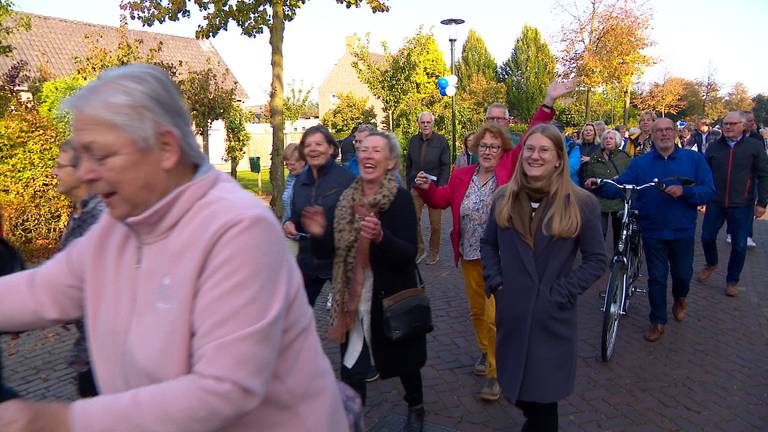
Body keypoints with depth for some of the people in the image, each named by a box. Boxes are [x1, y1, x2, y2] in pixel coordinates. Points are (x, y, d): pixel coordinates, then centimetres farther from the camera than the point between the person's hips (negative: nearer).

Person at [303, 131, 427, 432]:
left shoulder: (401, 198, -13)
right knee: (351, 371, 4)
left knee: (402, 360, 18)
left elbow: (408, 255, -20)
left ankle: (415, 407, 47)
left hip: (391, 298, -3)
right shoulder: (348, 198, 3)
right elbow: (333, 250, 9)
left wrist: (381, 237, -38)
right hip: (353, 300, 4)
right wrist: (320, 234, -12)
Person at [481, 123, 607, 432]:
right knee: (515, 388, 17)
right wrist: (494, 281, -1)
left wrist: (561, 293, -12)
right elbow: (488, 244, 13)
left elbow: (596, 260, -4)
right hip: (511, 313, 3)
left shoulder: (580, 203, -8)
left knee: (543, 395, 8)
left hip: (551, 317, -3)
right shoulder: (505, 198, 2)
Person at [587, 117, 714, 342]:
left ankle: (680, 298, 49)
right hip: (652, 232, 0)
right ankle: (658, 321, 21)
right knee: (657, 277, 7)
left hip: (683, 231, 0)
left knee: (682, 274, 16)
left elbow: (708, 191, -8)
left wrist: (684, 191, -25)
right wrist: (598, 186, -25)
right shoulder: (640, 162, 1)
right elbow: (619, 187, -6)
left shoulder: (693, 159, -2)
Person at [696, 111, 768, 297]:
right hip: (715, 203, 2)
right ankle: (711, 264, 37)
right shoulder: (714, 146, 5)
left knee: (739, 245, 5)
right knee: (707, 237, 8)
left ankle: (732, 281, 20)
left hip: (742, 205, -2)